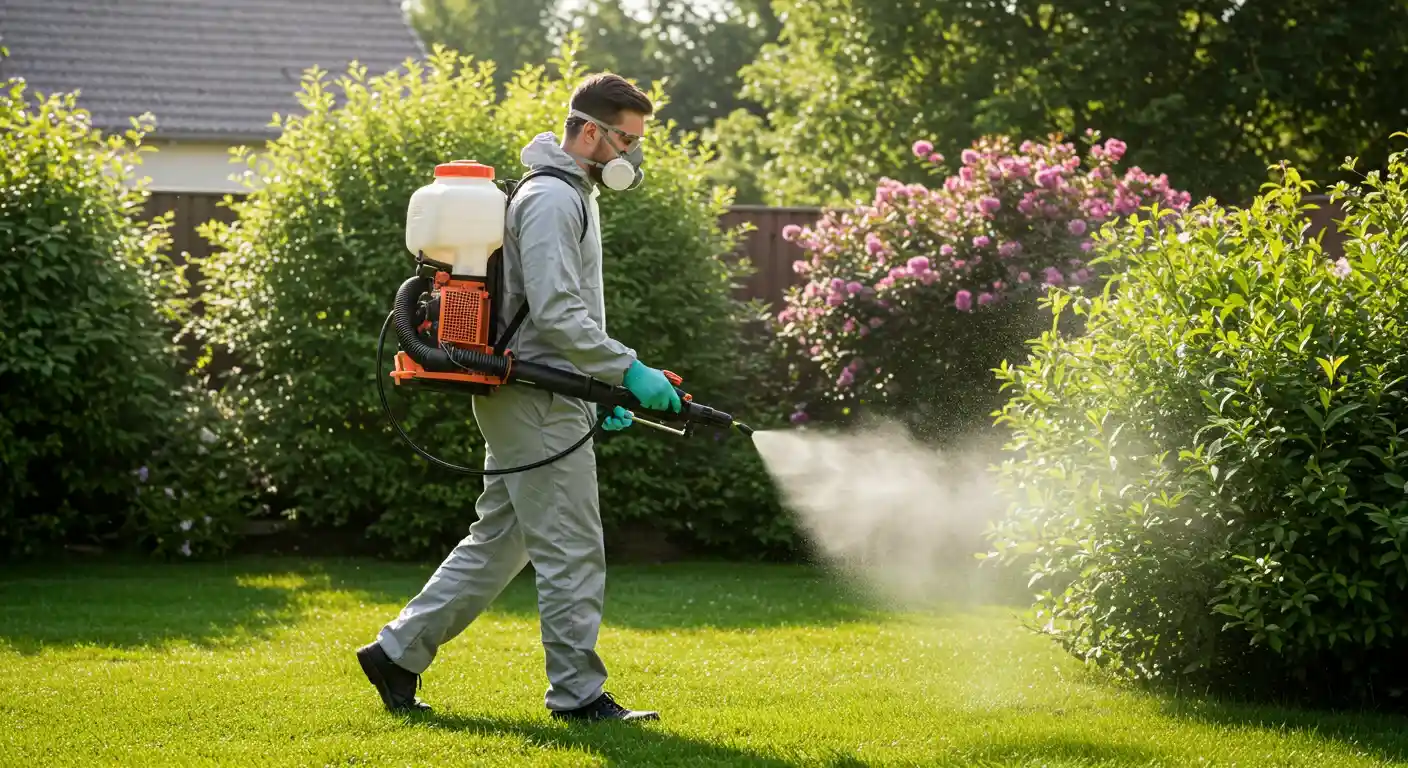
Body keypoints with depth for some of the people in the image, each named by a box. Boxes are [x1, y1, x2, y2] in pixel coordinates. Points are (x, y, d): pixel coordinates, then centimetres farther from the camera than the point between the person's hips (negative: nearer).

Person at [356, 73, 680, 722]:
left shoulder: (573, 197, 20)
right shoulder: (550, 199, -14)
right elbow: (556, 314, -23)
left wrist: (601, 394, 18)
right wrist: (628, 370, -22)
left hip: (530, 400, 11)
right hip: (539, 402, -11)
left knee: (498, 541, 13)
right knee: (572, 550, -5)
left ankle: (397, 653, 17)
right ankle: (578, 692, 1)